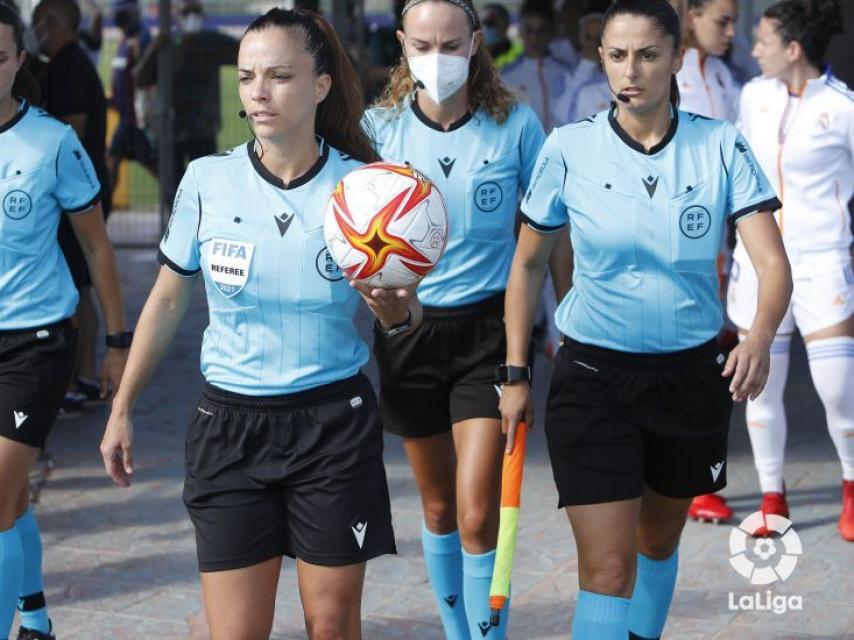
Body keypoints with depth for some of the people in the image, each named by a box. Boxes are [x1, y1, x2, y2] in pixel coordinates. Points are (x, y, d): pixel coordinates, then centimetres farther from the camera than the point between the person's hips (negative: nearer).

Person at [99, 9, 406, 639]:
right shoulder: (207, 180, -4)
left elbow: (406, 315, 4)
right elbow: (168, 301, 8)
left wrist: (396, 307, -20)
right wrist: (121, 409, 9)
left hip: (335, 424, 0)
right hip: (231, 423, 1)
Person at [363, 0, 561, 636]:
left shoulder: (515, 125, -7)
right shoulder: (379, 127, -4)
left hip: (489, 328, -2)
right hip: (407, 329, 2)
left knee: (477, 516, -11)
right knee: (438, 508, 16)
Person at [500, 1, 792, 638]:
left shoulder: (721, 147, -7)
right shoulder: (568, 149, -7)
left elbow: (773, 262, -14)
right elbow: (528, 265, 5)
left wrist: (760, 336, -34)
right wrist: (516, 375, 4)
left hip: (693, 374, 2)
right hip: (593, 376, -2)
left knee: (658, 541, 20)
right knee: (608, 567, -10)